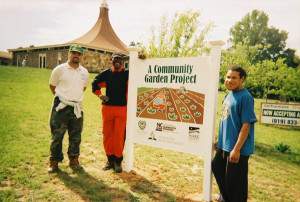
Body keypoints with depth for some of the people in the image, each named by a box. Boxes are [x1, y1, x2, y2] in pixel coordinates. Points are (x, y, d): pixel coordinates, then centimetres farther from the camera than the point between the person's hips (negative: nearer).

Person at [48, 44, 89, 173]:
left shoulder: (85, 72, 10)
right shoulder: (59, 69, -1)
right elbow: (52, 85, 9)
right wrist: (61, 98, 9)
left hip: (77, 108, 3)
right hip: (61, 107, -3)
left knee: (76, 137, 9)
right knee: (57, 136, 1)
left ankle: (74, 161, 23)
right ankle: (54, 162, 17)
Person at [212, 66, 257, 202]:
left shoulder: (245, 97, -16)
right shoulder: (229, 95, 9)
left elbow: (246, 125, -20)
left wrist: (237, 149, -22)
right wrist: (220, 140, 19)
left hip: (237, 149, -9)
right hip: (224, 145, 10)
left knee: (235, 182, 2)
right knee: (216, 167, 24)